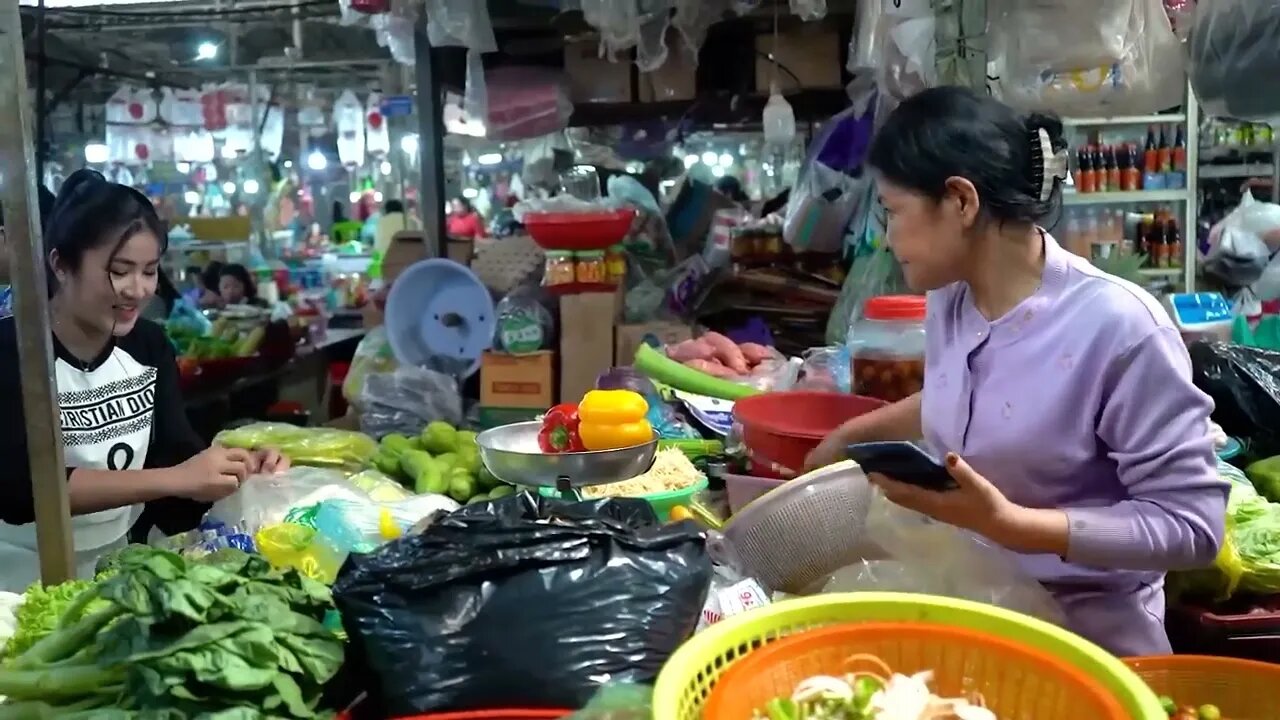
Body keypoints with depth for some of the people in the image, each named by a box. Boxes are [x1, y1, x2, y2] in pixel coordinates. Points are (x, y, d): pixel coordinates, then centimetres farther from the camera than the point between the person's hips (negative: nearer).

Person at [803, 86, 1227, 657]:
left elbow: (1192, 524, -22)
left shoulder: (1119, 327, -23)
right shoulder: (949, 299, -2)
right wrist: (851, 435, 22)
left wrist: (1009, 523, -29)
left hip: (1087, 642, -6)